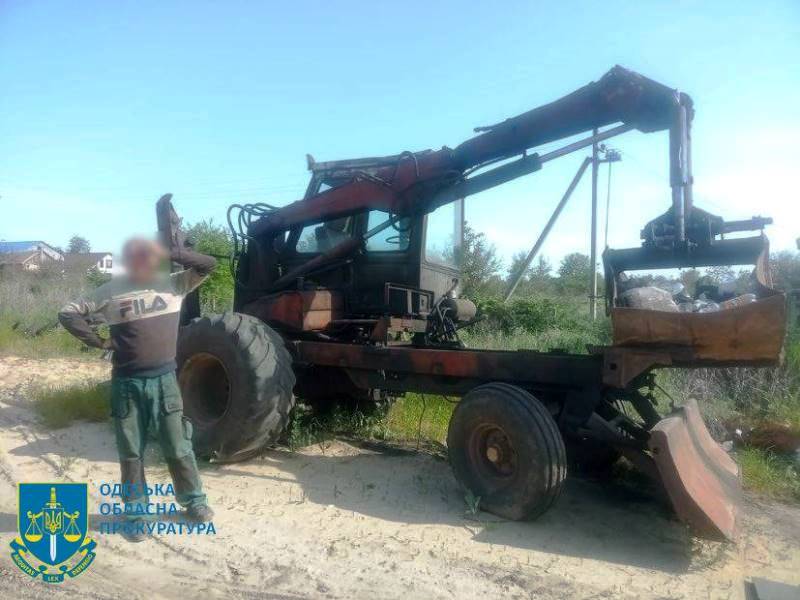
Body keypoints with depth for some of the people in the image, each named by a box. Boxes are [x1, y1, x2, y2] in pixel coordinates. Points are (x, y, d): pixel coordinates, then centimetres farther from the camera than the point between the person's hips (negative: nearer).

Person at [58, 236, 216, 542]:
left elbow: (207, 264, -5)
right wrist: (99, 341, -4)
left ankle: (194, 501, 26)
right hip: (127, 383, 0)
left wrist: (174, 253, -14)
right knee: (131, 453, 11)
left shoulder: (173, 283, 1)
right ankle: (136, 513, 26)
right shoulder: (111, 291, -2)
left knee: (179, 448, 9)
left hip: (164, 379, 0)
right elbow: (68, 313, 2)